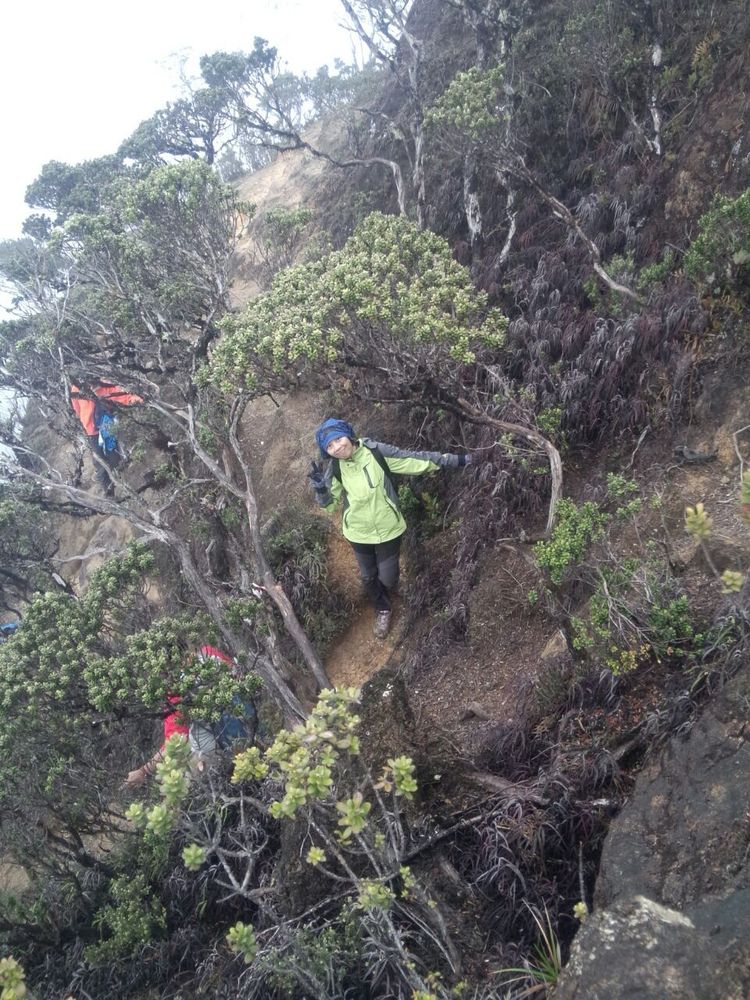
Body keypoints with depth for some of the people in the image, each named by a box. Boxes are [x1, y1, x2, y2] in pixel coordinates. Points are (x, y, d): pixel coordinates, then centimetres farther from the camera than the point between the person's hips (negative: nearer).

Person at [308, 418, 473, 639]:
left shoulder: (377, 452, -22)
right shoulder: (335, 469, -15)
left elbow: (417, 460, -15)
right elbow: (327, 503, -2)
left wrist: (456, 460, -13)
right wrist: (319, 486, -25)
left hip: (388, 529, -2)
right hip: (358, 533, 2)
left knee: (387, 577, 9)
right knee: (368, 576, 19)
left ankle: (388, 589, 49)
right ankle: (382, 610, 50)